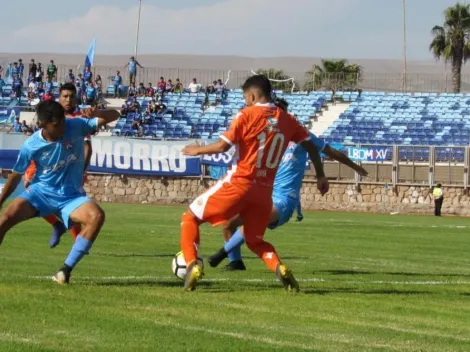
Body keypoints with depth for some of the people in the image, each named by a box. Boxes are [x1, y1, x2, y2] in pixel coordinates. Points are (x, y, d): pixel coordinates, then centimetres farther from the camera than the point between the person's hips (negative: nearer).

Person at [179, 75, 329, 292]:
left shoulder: (247, 115, -8)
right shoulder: (286, 120, 7)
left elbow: (222, 146, -13)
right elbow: (311, 146, 13)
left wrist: (197, 150, 4)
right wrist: (320, 176, 25)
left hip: (239, 183, -5)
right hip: (264, 190, 5)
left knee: (191, 217, 10)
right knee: (255, 241, 22)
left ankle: (192, 265, -8)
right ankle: (280, 268, -7)